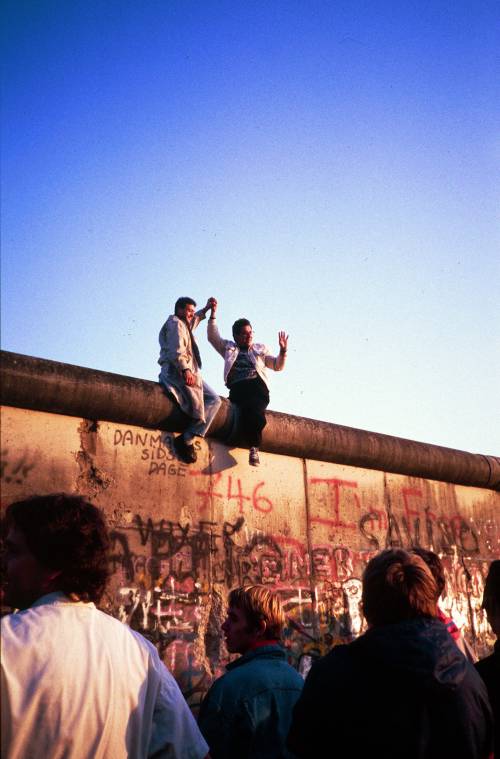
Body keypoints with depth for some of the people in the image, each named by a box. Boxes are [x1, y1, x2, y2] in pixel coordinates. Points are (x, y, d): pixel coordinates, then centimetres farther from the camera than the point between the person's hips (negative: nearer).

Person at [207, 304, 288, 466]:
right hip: (238, 387, 0)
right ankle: (254, 446, -34)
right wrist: (213, 314, 13)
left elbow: (277, 366, 21)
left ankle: (253, 447, -34)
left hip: (258, 386, 0)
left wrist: (283, 351, 2)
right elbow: (212, 336, 21)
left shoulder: (260, 349, 28)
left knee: (254, 409, -34)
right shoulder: (229, 348, 29)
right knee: (248, 409, -34)